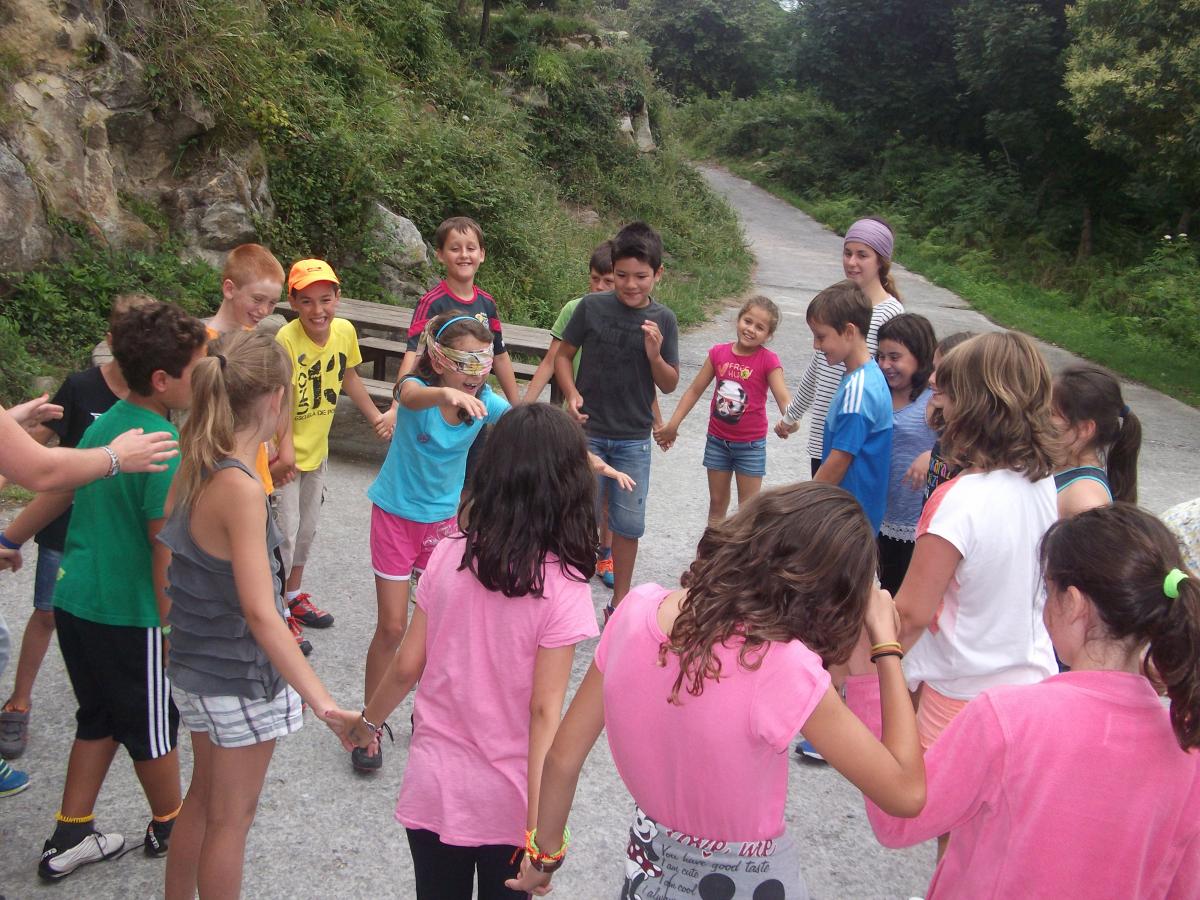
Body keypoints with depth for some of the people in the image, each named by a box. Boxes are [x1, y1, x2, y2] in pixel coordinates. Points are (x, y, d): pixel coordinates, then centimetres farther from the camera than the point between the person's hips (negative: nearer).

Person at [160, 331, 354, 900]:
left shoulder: (194, 467, -4)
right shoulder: (241, 489, -28)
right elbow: (260, 614, -31)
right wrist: (323, 703, -30)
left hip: (196, 666, 8)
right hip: (240, 681, -8)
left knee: (203, 797, 26)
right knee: (231, 817, 11)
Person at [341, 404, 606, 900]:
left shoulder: (449, 555, -9)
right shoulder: (563, 588, -19)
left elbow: (407, 666, -2)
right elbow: (544, 711, -20)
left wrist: (367, 719, 16)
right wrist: (539, 829, -16)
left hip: (433, 785, 3)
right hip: (507, 802, -3)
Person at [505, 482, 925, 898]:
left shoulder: (637, 608, -16)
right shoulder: (782, 667, -32)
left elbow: (562, 758, -7)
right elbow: (906, 793, -22)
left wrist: (544, 853, 10)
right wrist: (886, 644, -16)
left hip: (648, 864, 4)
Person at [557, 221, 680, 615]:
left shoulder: (663, 320, -3)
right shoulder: (592, 307, -7)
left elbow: (669, 385, 1)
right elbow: (564, 355, 4)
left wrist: (655, 354, -18)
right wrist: (572, 394, -12)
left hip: (634, 439, 1)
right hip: (588, 432, -1)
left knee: (628, 524, 7)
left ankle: (620, 601, 24)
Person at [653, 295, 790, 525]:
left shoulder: (768, 361, -13)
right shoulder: (719, 353, -4)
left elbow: (783, 398, -22)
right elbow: (695, 390, 2)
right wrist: (672, 425, 0)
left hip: (750, 445, -3)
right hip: (717, 440, 3)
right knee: (717, 503, 16)